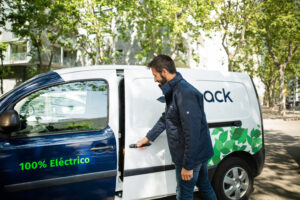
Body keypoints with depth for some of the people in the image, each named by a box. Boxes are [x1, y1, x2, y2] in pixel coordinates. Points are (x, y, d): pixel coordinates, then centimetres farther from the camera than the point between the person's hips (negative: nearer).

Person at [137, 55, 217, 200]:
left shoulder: (185, 93, -26)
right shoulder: (174, 91, 7)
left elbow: (192, 133, -28)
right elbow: (165, 118, 19)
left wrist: (188, 165, -24)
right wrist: (148, 138, 22)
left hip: (191, 155, -9)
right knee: (204, 185, 24)